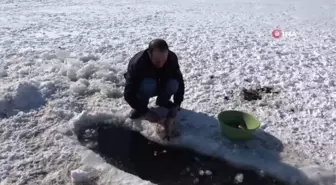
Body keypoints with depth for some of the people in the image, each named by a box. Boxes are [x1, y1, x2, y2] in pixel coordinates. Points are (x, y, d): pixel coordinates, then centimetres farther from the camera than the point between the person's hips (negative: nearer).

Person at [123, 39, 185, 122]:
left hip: (159, 86, 3)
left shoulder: (172, 58, -25)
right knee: (148, 84, -37)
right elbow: (128, 93, -33)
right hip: (141, 88, -3)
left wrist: (177, 104, -26)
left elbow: (179, 82, -17)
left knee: (173, 84, -30)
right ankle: (140, 107, -8)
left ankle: (162, 101, 1)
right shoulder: (137, 64, -35)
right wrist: (146, 112, -34)